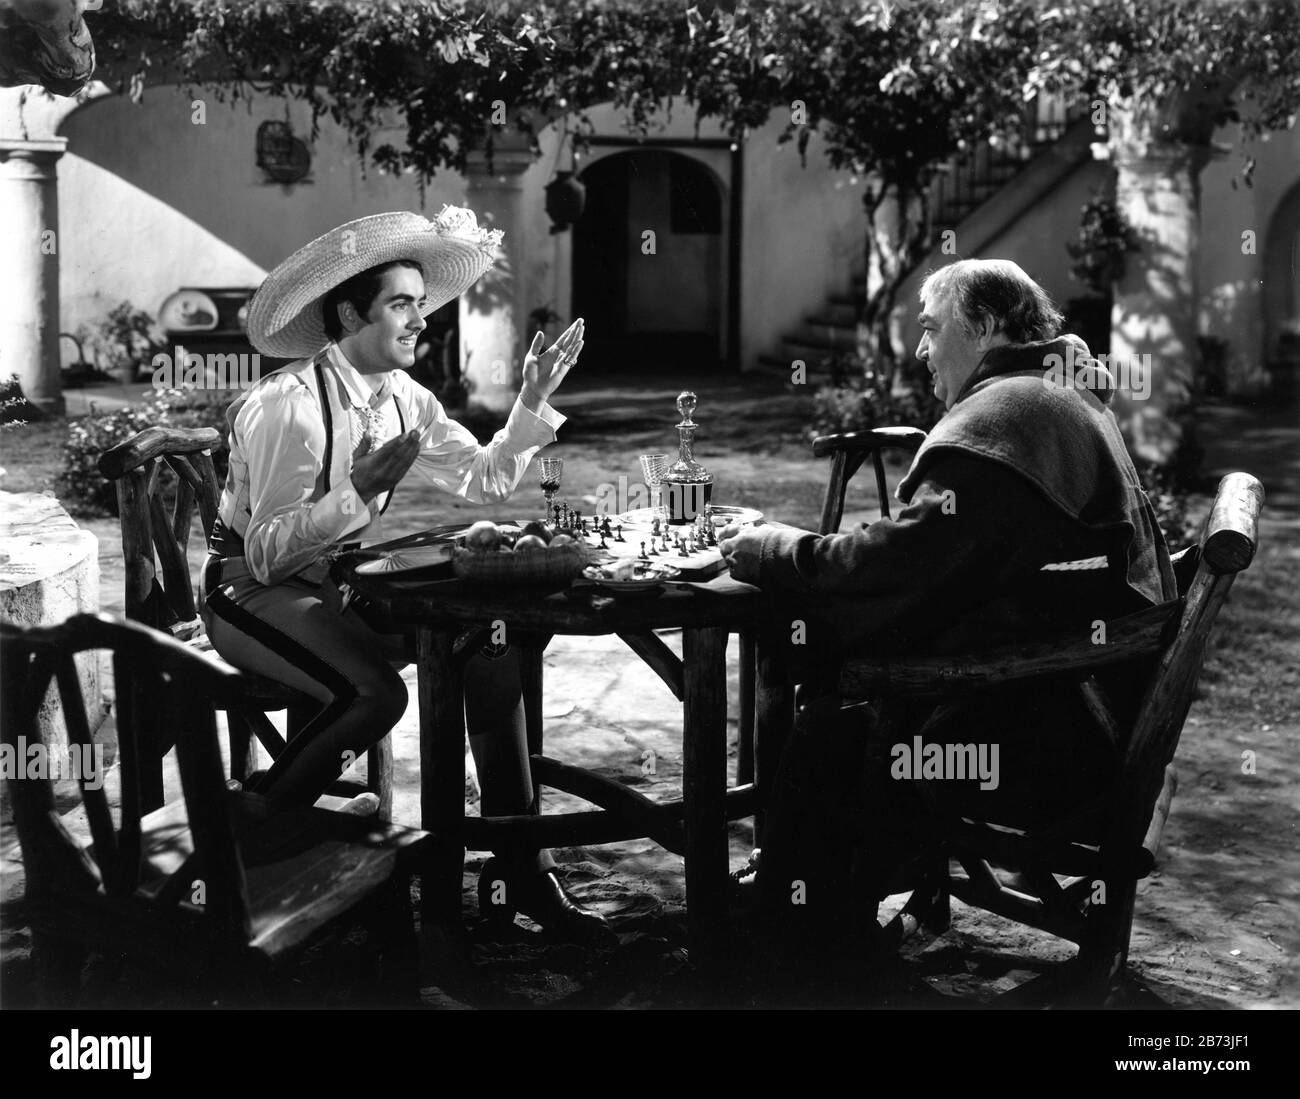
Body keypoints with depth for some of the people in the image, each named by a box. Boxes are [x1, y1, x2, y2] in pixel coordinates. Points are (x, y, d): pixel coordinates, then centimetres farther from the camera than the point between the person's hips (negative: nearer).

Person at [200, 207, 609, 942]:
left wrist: (533, 403, -6)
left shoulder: (403, 398, 2)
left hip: (342, 582, 7)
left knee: (490, 648, -11)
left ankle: (523, 870, -4)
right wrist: (357, 494, -36)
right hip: (253, 591, -7)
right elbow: (267, 551, -25)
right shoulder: (288, 406, -22)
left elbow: (483, 480, 5)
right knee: (377, 692, -32)